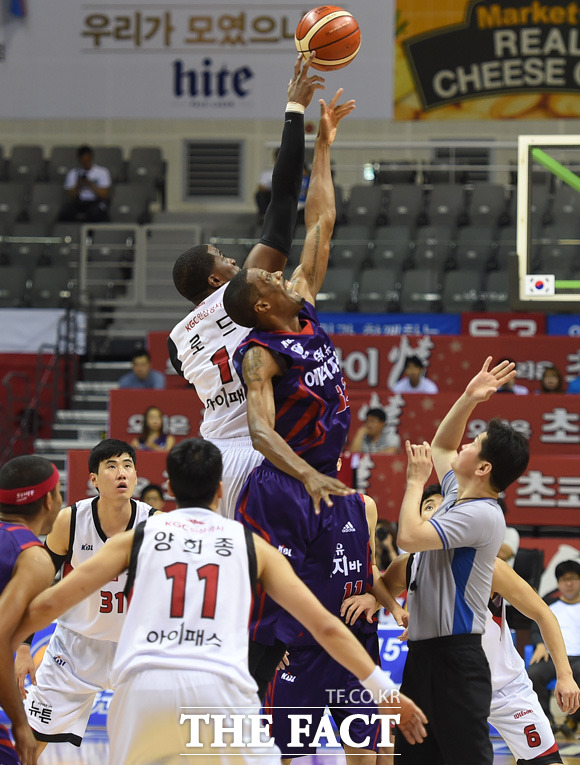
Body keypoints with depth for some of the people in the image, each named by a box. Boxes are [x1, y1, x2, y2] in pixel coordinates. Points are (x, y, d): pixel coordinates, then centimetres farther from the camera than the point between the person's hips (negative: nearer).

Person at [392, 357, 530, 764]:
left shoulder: (481, 515, -16)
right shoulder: (458, 495, 12)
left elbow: (410, 537, -26)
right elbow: (440, 447, 31)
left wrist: (416, 481, -11)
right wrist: (468, 399, 17)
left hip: (455, 658, -10)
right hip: (423, 650, 10)